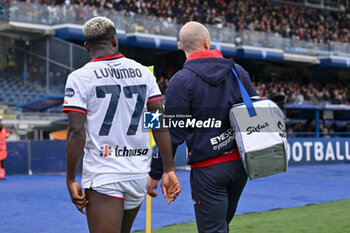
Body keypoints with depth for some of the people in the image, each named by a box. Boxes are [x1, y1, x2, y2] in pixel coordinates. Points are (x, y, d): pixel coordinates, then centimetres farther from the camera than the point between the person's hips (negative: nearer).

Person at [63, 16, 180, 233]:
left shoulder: (80, 78, -5)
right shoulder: (143, 72, 7)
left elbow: (77, 132, -11)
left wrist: (71, 180, -5)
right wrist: (169, 170, 6)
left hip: (102, 176, -5)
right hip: (139, 174, 5)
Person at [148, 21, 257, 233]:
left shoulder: (182, 80, -10)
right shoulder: (237, 71, 6)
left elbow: (172, 133, -12)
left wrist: (155, 175, -4)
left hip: (208, 169, -6)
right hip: (239, 163, 6)